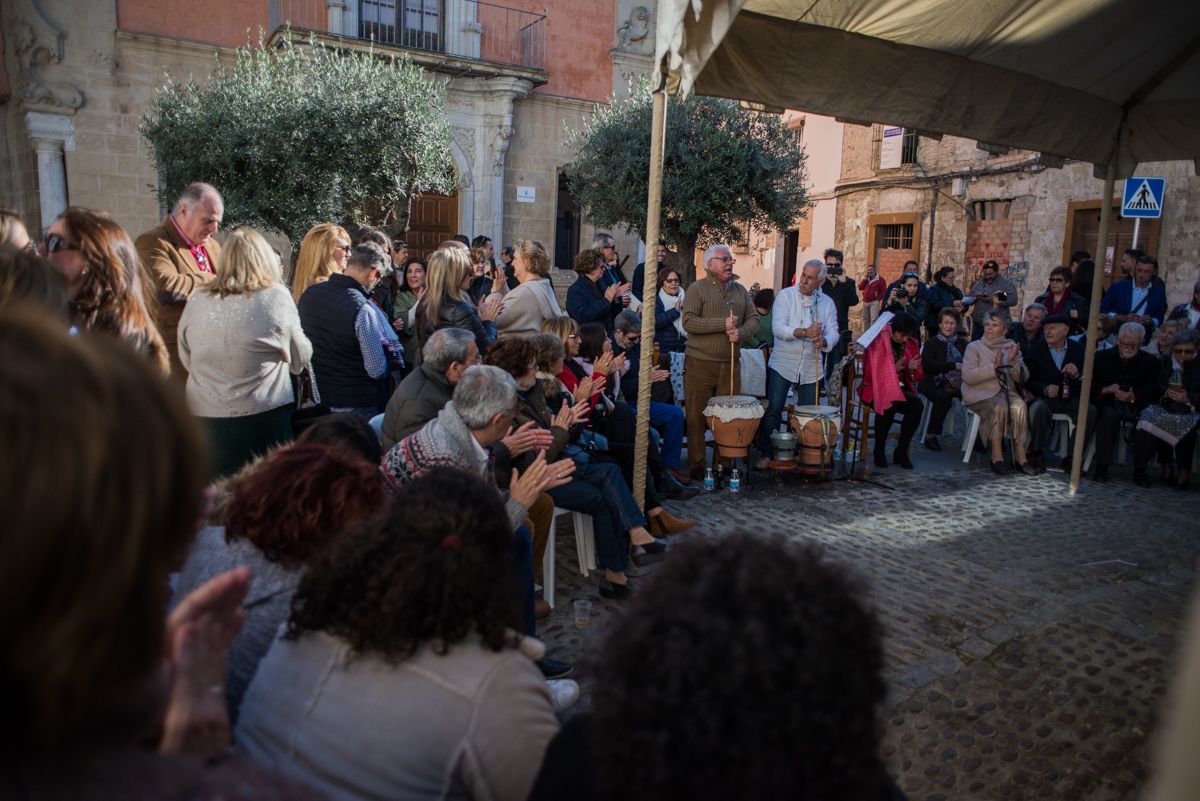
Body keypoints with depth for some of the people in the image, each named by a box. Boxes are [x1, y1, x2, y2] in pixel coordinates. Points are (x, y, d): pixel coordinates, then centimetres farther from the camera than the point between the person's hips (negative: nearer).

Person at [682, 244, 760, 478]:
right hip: (700, 363, -5)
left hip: (730, 364, 5)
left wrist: (741, 332, -10)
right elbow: (688, 322, -14)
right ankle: (697, 465, 9)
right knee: (697, 416, -1)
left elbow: (753, 319, 12)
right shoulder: (697, 289, -2)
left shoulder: (740, 290, 15)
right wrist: (723, 324, -17)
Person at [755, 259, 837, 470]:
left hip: (811, 369, 3)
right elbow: (778, 328, -16)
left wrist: (823, 341, -21)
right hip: (782, 364, -3)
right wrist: (804, 332, -29)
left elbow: (834, 333, 2)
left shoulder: (827, 303, 7)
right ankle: (766, 453, 4)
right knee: (773, 409, -6)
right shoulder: (785, 296, -4)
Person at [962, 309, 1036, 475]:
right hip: (981, 394, -3)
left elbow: (1023, 378, 7)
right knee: (1000, 406, -33)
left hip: (1006, 392, 3)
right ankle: (996, 455, -26)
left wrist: (1012, 363, -12)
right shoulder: (974, 347, 5)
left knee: (1020, 406, -29)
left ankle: (1020, 456, -26)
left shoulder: (1011, 347, 15)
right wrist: (993, 367, -17)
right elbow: (967, 376, -10)